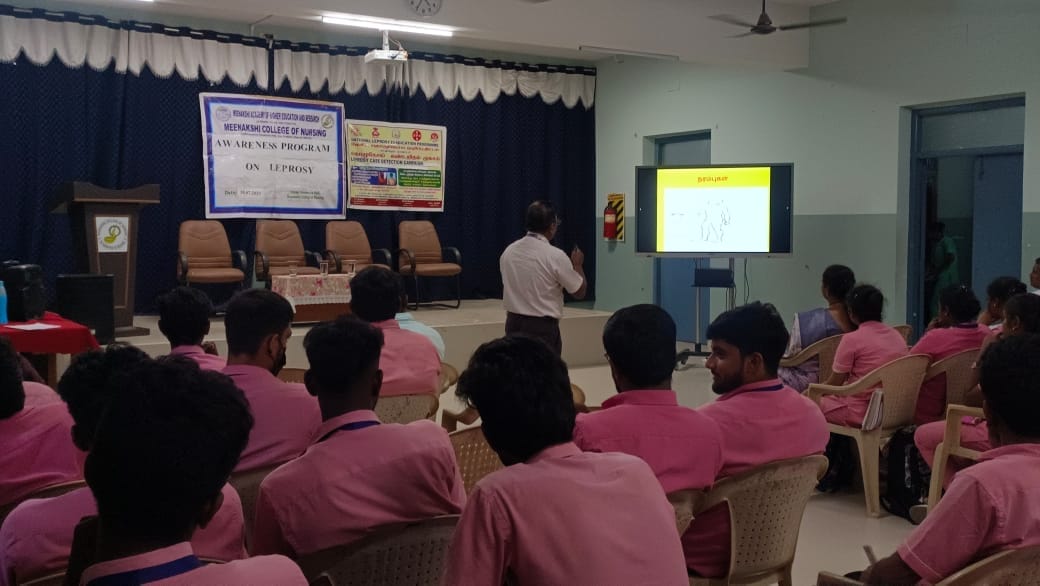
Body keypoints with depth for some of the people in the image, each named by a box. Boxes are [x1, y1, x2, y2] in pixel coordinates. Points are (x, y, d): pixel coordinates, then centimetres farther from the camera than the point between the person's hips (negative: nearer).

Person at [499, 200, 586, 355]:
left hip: (513, 324, 6)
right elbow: (579, 291, -1)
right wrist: (577, 265, 13)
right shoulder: (555, 256, -12)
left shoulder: (508, 252, 4)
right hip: (543, 327, -6)